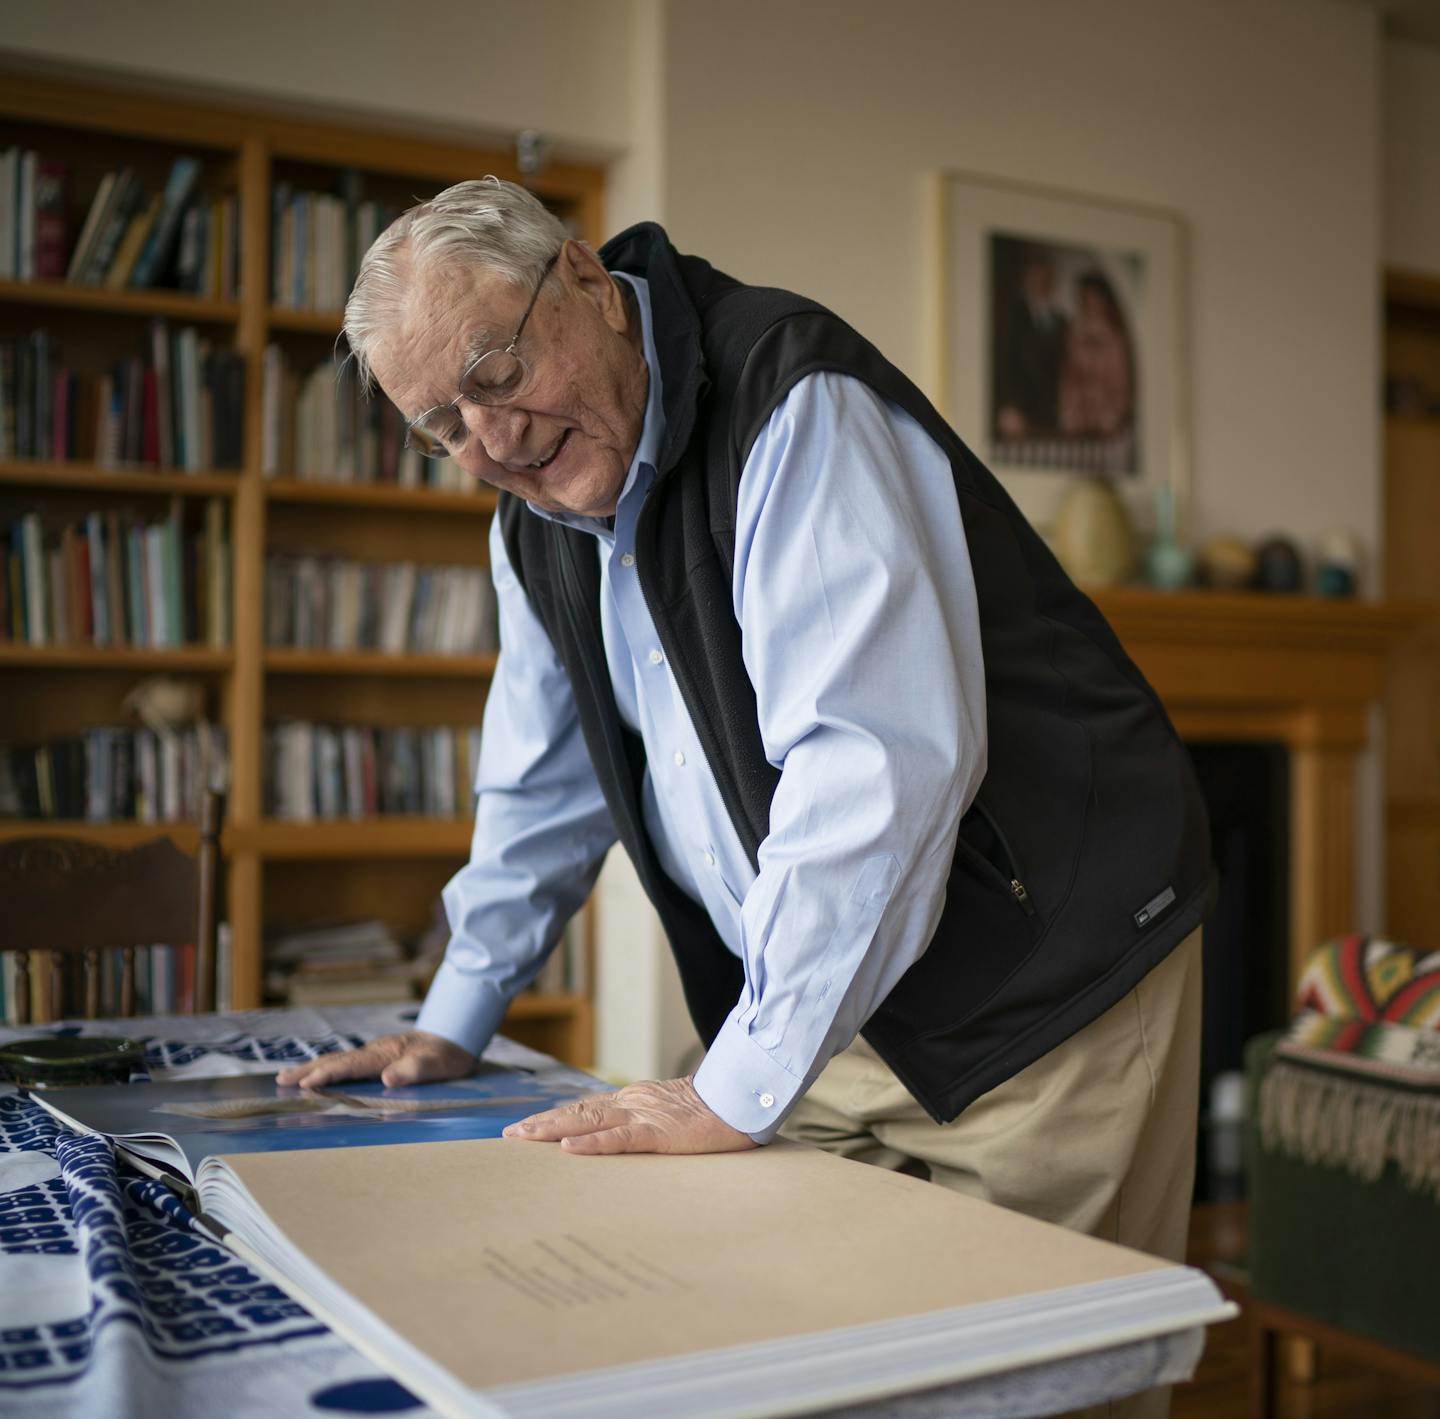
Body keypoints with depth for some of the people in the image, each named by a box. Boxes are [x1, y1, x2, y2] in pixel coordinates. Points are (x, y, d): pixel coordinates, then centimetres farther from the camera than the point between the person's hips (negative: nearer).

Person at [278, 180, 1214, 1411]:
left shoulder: (796, 408, -22)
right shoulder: (537, 513, 4)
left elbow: (879, 757, -31)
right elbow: (546, 782, 15)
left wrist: (741, 1090, -27)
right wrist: (452, 1025, 15)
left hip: (1050, 976, -6)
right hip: (839, 1007, 7)